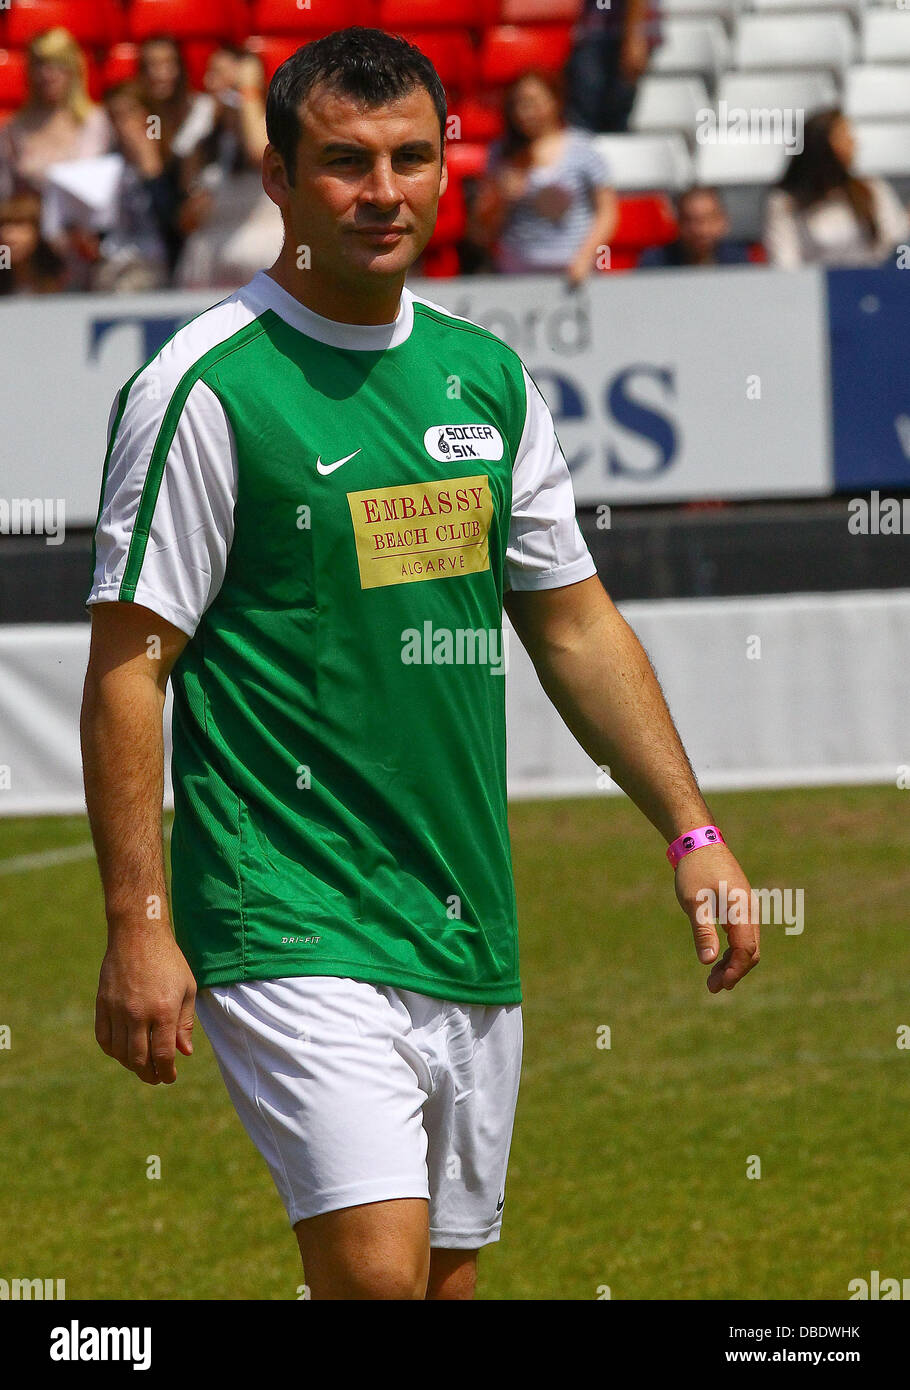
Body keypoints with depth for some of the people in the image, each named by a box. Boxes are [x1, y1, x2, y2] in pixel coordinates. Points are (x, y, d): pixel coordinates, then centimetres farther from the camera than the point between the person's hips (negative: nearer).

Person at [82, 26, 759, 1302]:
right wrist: (139, 925, -16)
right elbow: (128, 666, -10)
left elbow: (575, 627, 19)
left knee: (448, 1274, 10)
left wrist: (691, 828, 13)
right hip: (294, 936, -7)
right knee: (376, 1270, -21)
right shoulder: (207, 389, -9)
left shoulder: (489, 377, 10)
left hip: (470, 936, 7)